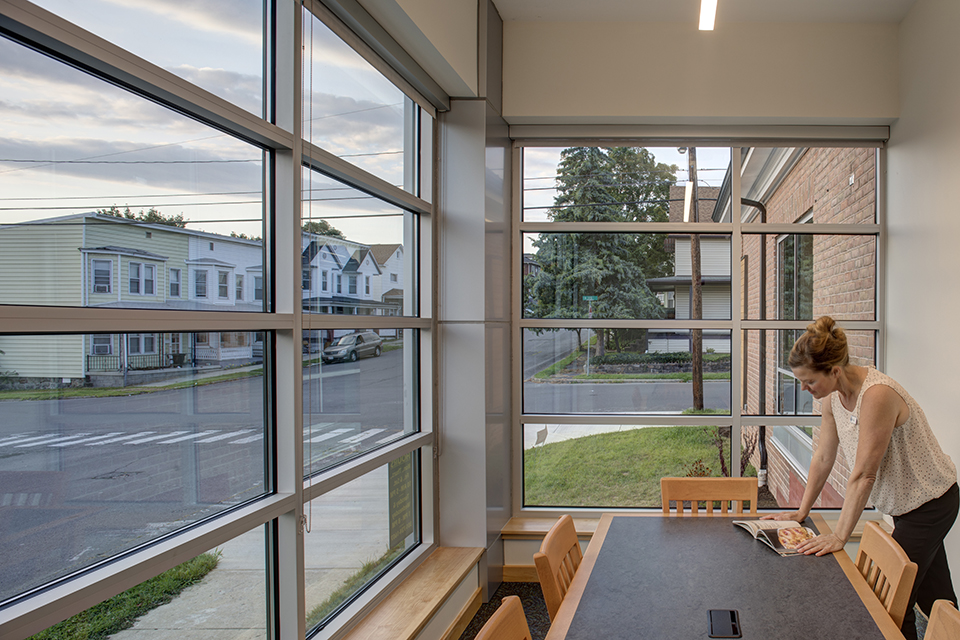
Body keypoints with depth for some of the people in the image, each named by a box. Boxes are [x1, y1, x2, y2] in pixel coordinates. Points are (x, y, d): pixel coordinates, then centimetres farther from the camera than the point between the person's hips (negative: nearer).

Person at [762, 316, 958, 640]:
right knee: (933, 596, 21)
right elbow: (823, 458, 2)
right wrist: (801, 511, 4)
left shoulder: (876, 395, -33)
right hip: (904, 502, 8)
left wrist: (840, 535, -25)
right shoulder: (832, 396, -6)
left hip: (931, 501, -8)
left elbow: (863, 474, -30)